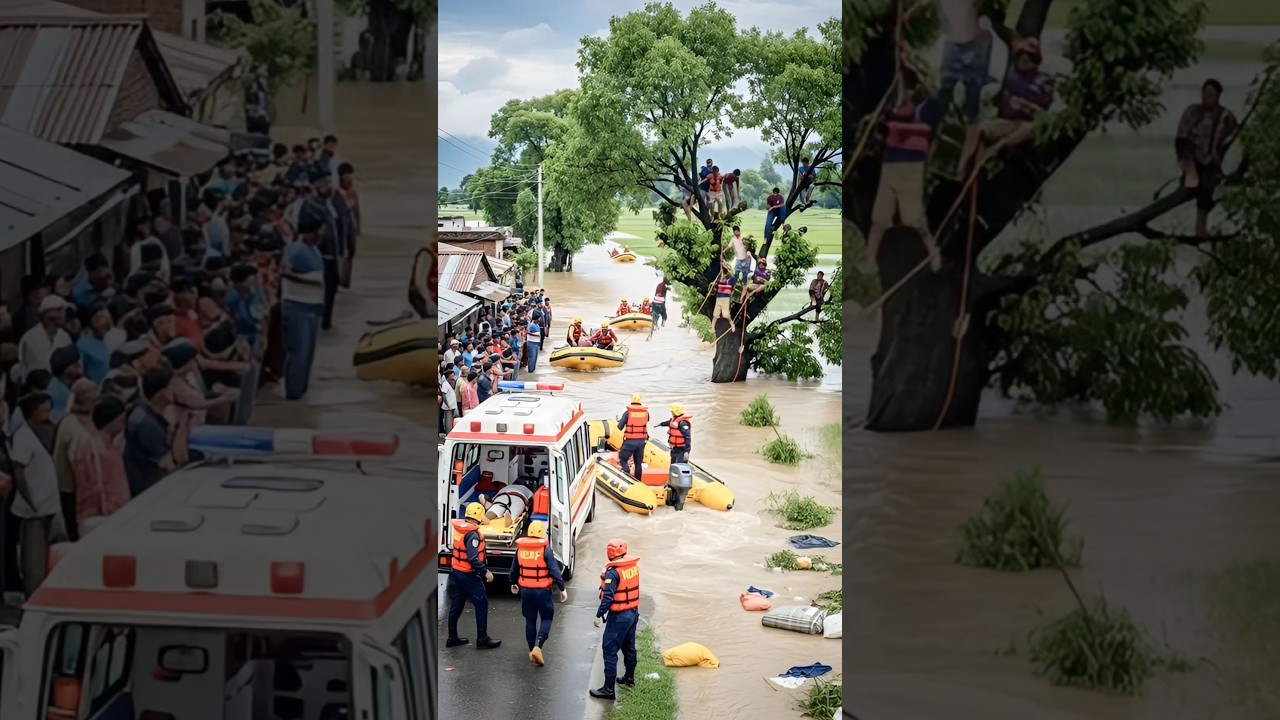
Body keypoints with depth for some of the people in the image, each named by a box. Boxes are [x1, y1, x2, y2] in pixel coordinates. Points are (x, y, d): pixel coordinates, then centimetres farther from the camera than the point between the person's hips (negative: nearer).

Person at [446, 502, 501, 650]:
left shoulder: (458, 528, -1)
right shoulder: (472, 534, -24)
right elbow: (473, 559, -28)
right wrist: (485, 572, -22)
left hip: (456, 572, 9)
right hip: (468, 575, -9)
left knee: (456, 605, 16)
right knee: (482, 604, 2)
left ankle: (452, 638, 23)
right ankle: (482, 639, 6)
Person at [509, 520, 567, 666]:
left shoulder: (520, 548, 1)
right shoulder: (545, 549, -13)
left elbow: (514, 568, 13)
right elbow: (554, 571, -14)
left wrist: (513, 583, 30)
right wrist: (562, 589, -6)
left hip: (525, 590, 4)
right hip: (542, 591, -4)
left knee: (530, 620, 16)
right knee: (546, 618, 8)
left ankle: (532, 650, 21)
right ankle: (537, 646, -12)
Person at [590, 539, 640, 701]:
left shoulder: (613, 572, -21)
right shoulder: (634, 565, 1)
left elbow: (608, 597, -23)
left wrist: (599, 615, -16)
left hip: (619, 616, -8)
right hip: (633, 613, 8)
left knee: (610, 651, -3)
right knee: (629, 646, 25)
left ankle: (608, 689, -3)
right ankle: (629, 677, 42)